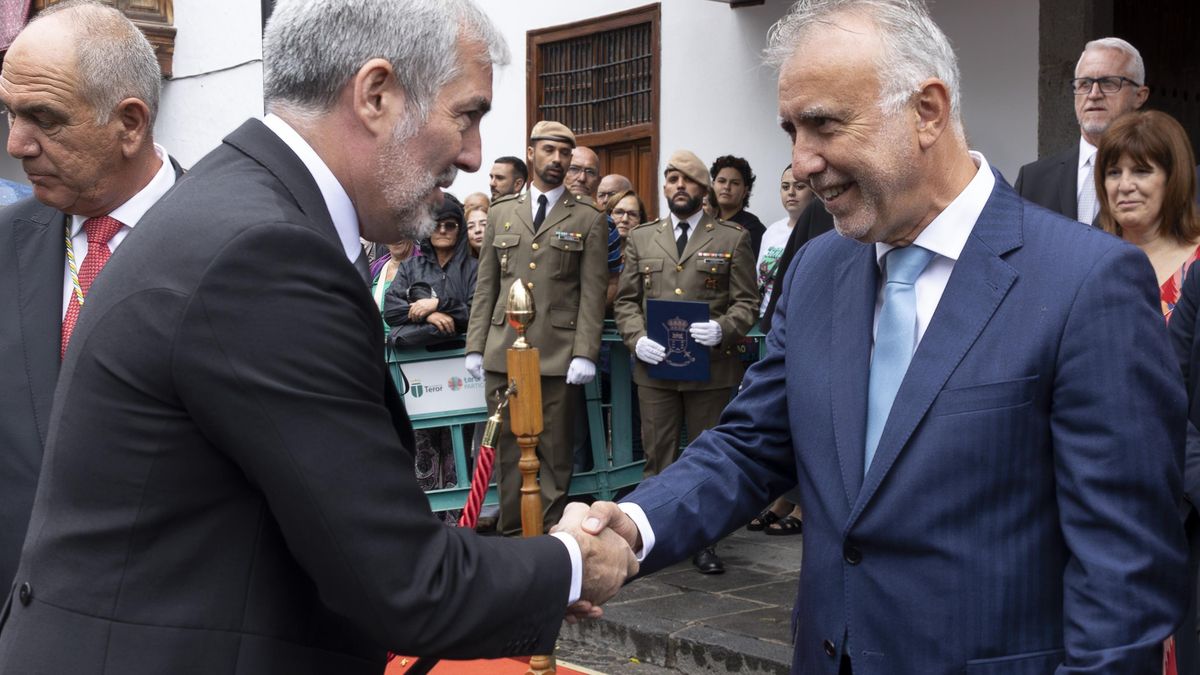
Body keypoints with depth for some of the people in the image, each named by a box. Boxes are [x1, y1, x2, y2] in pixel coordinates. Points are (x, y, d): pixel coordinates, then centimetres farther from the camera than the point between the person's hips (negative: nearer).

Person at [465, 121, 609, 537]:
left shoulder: (588, 220, 4)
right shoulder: (501, 213, 13)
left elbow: (593, 293, -1)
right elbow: (485, 286, 12)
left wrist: (585, 353, -10)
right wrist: (475, 345, 6)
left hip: (559, 353, -3)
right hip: (504, 351, 3)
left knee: (556, 450, 2)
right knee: (508, 448, 8)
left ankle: (551, 531, 12)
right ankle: (511, 530, 17)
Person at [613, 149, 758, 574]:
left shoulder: (732, 239, 4)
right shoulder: (640, 238, 12)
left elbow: (746, 303, 1)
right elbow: (626, 300, 10)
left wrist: (722, 329, -18)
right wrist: (636, 339, -7)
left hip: (712, 368, -2)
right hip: (654, 366, 2)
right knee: (658, 457, 6)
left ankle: (704, 541, 15)